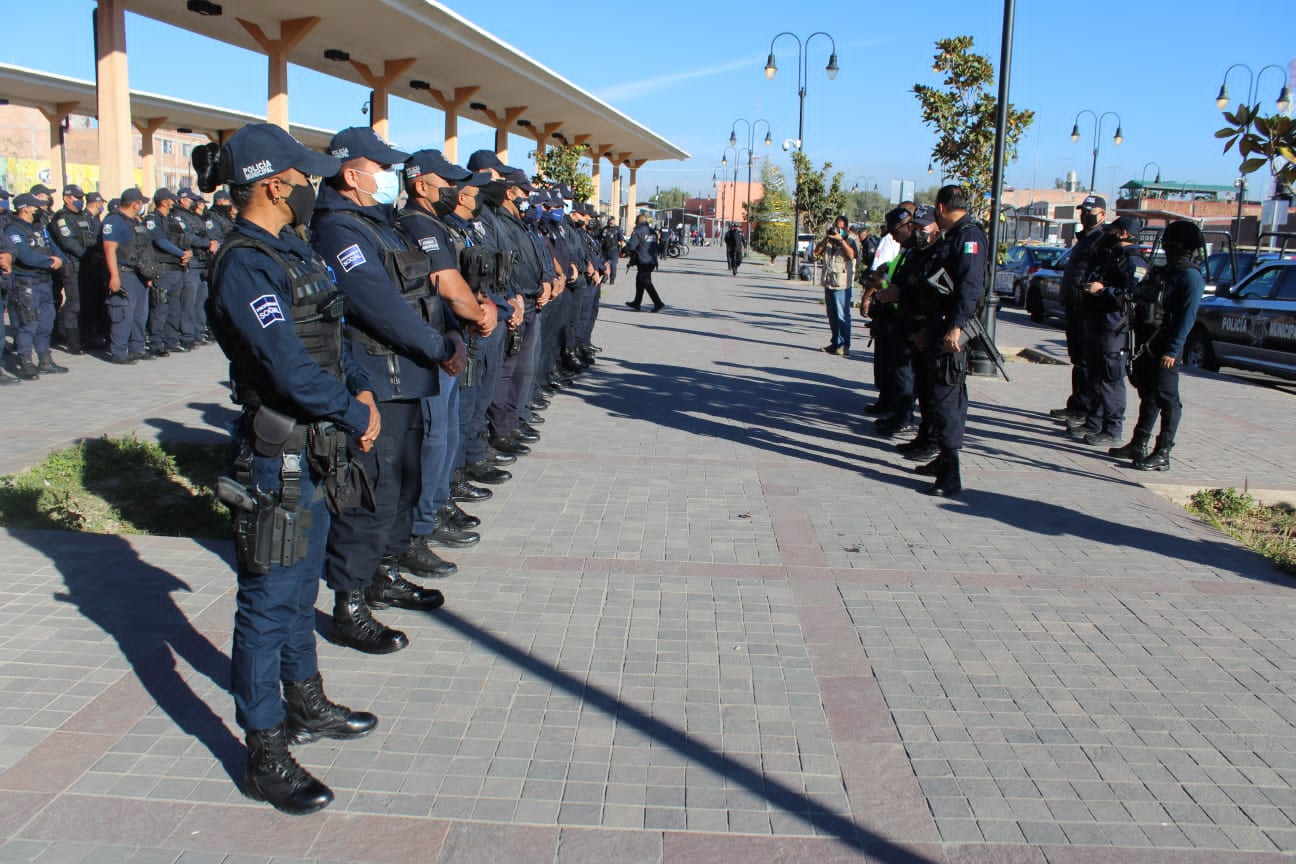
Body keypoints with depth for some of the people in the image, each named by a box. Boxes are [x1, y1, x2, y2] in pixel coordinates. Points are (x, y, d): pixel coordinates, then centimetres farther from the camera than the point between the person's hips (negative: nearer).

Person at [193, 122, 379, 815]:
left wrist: (360, 390, -1)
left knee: (301, 587, 22)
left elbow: (331, 335, 15)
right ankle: (265, 757, 13)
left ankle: (305, 706, 39)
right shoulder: (245, 267, -19)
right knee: (269, 602, 0)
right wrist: (355, 417, -12)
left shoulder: (290, 251, 11)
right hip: (277, 458, -10)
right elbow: (291, 370, -24)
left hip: (314, 454, 10)